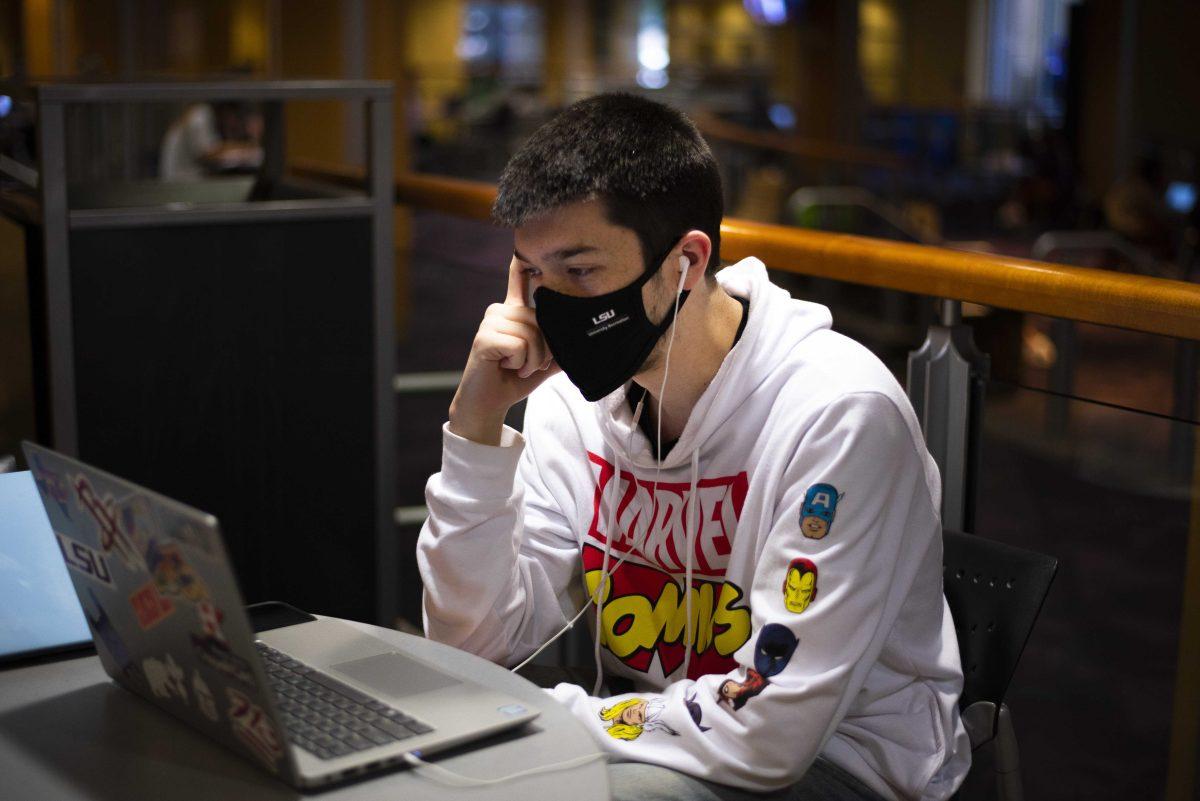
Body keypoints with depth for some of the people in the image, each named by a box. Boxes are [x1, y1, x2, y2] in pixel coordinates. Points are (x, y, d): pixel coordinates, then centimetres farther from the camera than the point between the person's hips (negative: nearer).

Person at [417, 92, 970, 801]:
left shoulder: (838, 413, -24)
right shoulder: (571, 396, -4)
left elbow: (769, 729, -26)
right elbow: (479, 645, -4)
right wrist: (477, 427, -14)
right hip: (646, 734, 6)